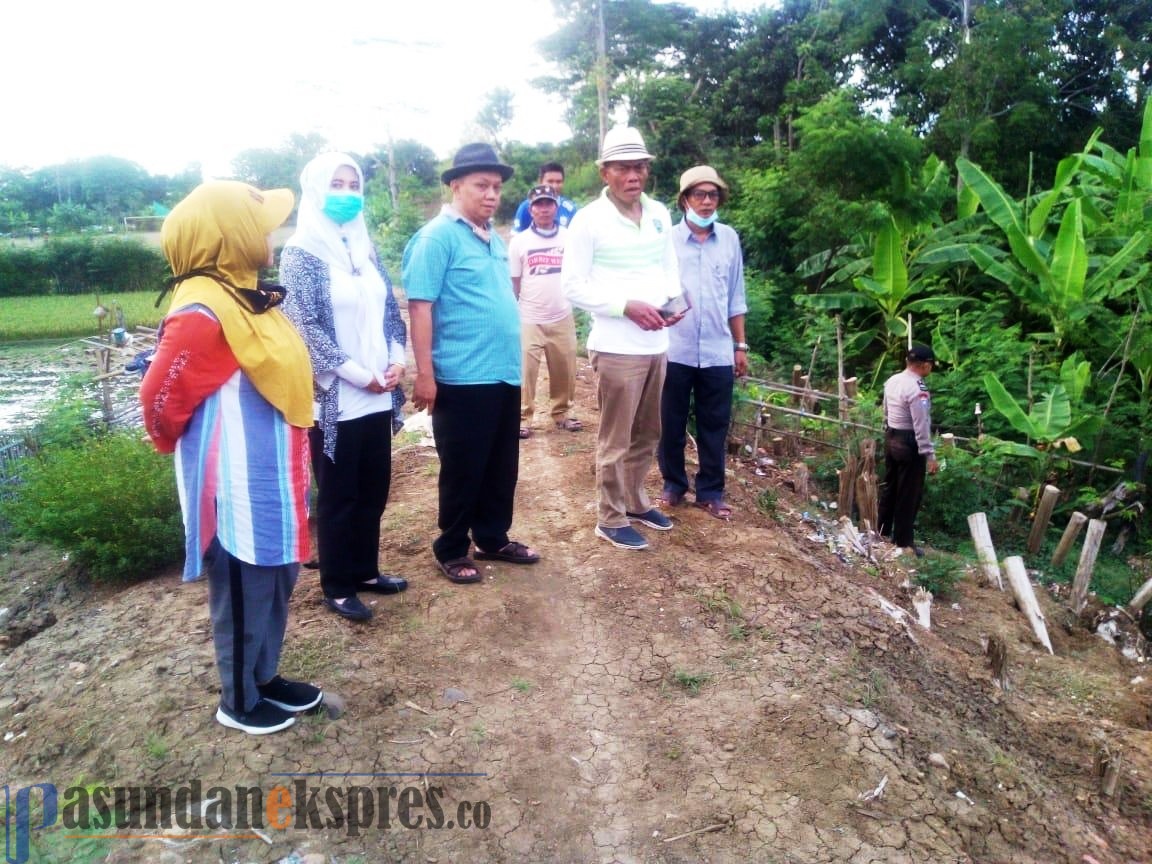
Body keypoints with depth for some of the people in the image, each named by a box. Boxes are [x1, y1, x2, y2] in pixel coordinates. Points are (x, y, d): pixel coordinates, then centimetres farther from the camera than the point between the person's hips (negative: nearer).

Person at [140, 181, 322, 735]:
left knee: (275, 583, 19)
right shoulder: (203, 312, -22)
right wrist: (185, 448, 1)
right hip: (237, 483, -9)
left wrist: (288, 466, 16)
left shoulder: (245, 295, 8)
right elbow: (160, 397, -18)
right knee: (244, 593, 7)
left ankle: (265, 678, 37)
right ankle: (239, 701, 26)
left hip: (270, 476, 9)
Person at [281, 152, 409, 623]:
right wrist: (359, 375, -16)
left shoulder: (364, 248, 13)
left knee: (374, 490, 14)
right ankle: (337, 586, 18)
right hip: (334, 398, -6)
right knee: (338, 496, 4)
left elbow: (390, 309, 14)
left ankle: (366, 570, 30)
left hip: (377, 396, 6)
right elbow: (306, 326, -13)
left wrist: (396, 359, -2)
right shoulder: (300, 253, -6)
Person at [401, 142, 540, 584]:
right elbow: (420, 306, -15)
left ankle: (494, 539, 32)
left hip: (505, 373, 8)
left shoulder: (494, 239, 14)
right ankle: (451, 550, 21)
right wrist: (424, 374, -19)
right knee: (463, 471, 4)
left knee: (502, 467, 16)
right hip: (463, 378, -8)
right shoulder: (437, 236, -10)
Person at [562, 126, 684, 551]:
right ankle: (611, 520, 16)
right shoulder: (589, 219, -9)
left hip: (656, 344, 7)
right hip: (616, 348, -6)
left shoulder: (659, 213, 9)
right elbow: (573, 286, -11)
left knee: (647, 435, 18)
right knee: (615, 441, 3)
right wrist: (627, 307, -19)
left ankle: (635, 502, 35)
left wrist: (672, 301, -3)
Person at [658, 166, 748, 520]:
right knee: (671, 424, 9)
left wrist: (741, 346, 11)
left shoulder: (730, 239, 6)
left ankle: (711, 491, 22)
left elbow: (735, 297, 10)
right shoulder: (667, 239, -2)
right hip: (675, 350, -2)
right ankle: (674, 484, 26)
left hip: (718, 351, 2)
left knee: (714, 426, 9)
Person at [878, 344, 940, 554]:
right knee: (909, 493, 2)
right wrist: (930, 455, -19)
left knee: (890, 486, 19)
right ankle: (903, 542, 11)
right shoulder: (918, 389, -23)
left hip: (891, 438, 9)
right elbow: (921, 426, -23)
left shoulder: (892, 381, 4)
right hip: (909, 443, -9)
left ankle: (883, 531, 31)